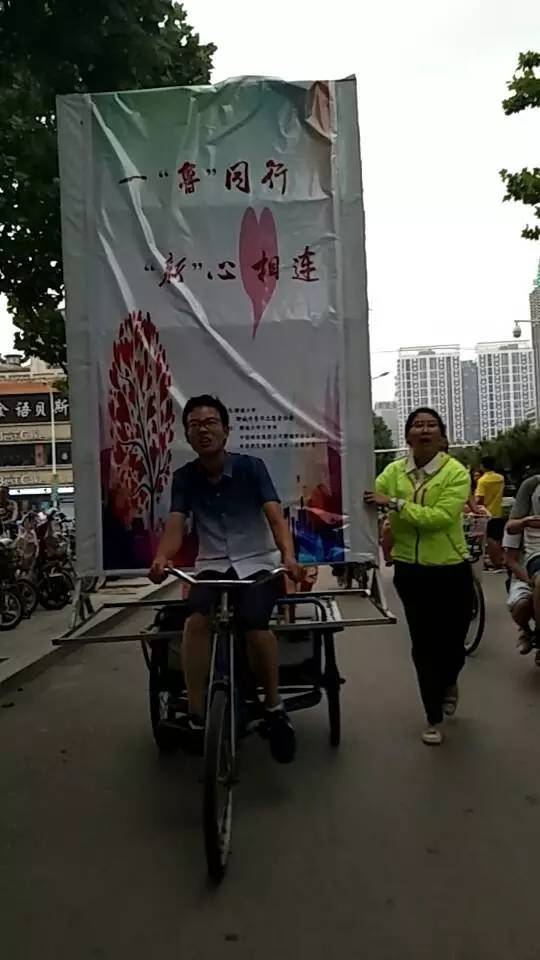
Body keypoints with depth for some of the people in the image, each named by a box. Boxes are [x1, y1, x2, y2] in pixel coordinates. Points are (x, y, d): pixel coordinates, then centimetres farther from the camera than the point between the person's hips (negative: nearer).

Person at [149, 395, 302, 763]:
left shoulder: (251, 467, -5)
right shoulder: (185, 477, 2)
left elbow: (275, 517, -15)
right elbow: (175, 526, -10)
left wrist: (288, 555, -35)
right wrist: (162, 558, -33)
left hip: (258, 563, -2)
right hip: (212, 566, 2)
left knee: (254, 620, -31)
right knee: (196, 619, -29)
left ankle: (275, 707, -8)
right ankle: (196, 716, -18)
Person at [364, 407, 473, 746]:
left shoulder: (456, 473, -12)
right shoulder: (394, 472, 1)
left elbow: (440, 517, -24)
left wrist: (395, 504, -28)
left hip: (451, 571, -2)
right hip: (411, 571, 2)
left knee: (452, 643, 8)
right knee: (423, 645, 9)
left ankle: (449, 683, 47)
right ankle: (434, 719, 29)